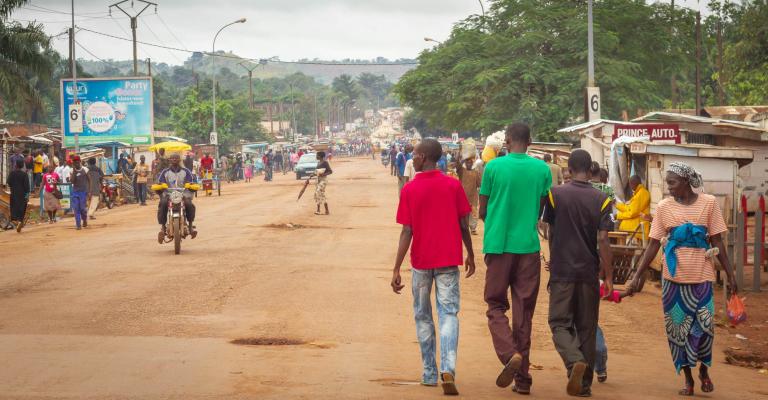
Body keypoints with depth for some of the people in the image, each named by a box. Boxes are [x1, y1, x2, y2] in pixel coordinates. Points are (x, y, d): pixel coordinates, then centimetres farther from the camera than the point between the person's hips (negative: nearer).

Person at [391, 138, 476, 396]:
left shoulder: (409, 190, -6)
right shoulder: (453, 185, -1)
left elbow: (406, 232, -9)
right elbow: (464, 226, 2)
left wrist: (396, 269, -7)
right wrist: (470, 255, 17)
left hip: (421, 262, -1)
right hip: (449, 260, 1)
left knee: (423, 316, 14)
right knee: (448, 314, 1)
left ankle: (429, 373, 18)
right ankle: (448, 370, -18)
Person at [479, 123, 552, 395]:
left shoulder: (494, 167, -3)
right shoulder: (542, 169, 2)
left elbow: (482, 211, 3)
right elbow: (543, 211, 9)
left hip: (498, 246, -2)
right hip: (529, 247, 2)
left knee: (496, 306, 9)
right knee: (524, 311, 8)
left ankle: (510, 354, -17)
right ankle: (522, 378, 10)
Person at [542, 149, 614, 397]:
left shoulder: (555, 194, -3)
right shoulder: (601, 199, -3)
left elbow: (550, 232, 7)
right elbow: (602, 240, -9)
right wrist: (608, 276, -3)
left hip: (562, 271, -1)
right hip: (589, 272, 1)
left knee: (560, 323, 5)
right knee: (587, 328, 11)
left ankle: (575, 361, -23)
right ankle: (585, 384, 14)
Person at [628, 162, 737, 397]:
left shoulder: (709, 203, 0)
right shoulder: (664, 207, 2)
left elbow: (717, 242, 3)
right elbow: (653, 245, 3)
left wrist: (730, 275, 1)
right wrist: (638, 276, -1)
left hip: (701, 275, -1)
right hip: (673, 276, 1)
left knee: (705, 326, -7)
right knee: (678, 329, 5)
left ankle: (704, 370, 20)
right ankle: (688, 379, 19)